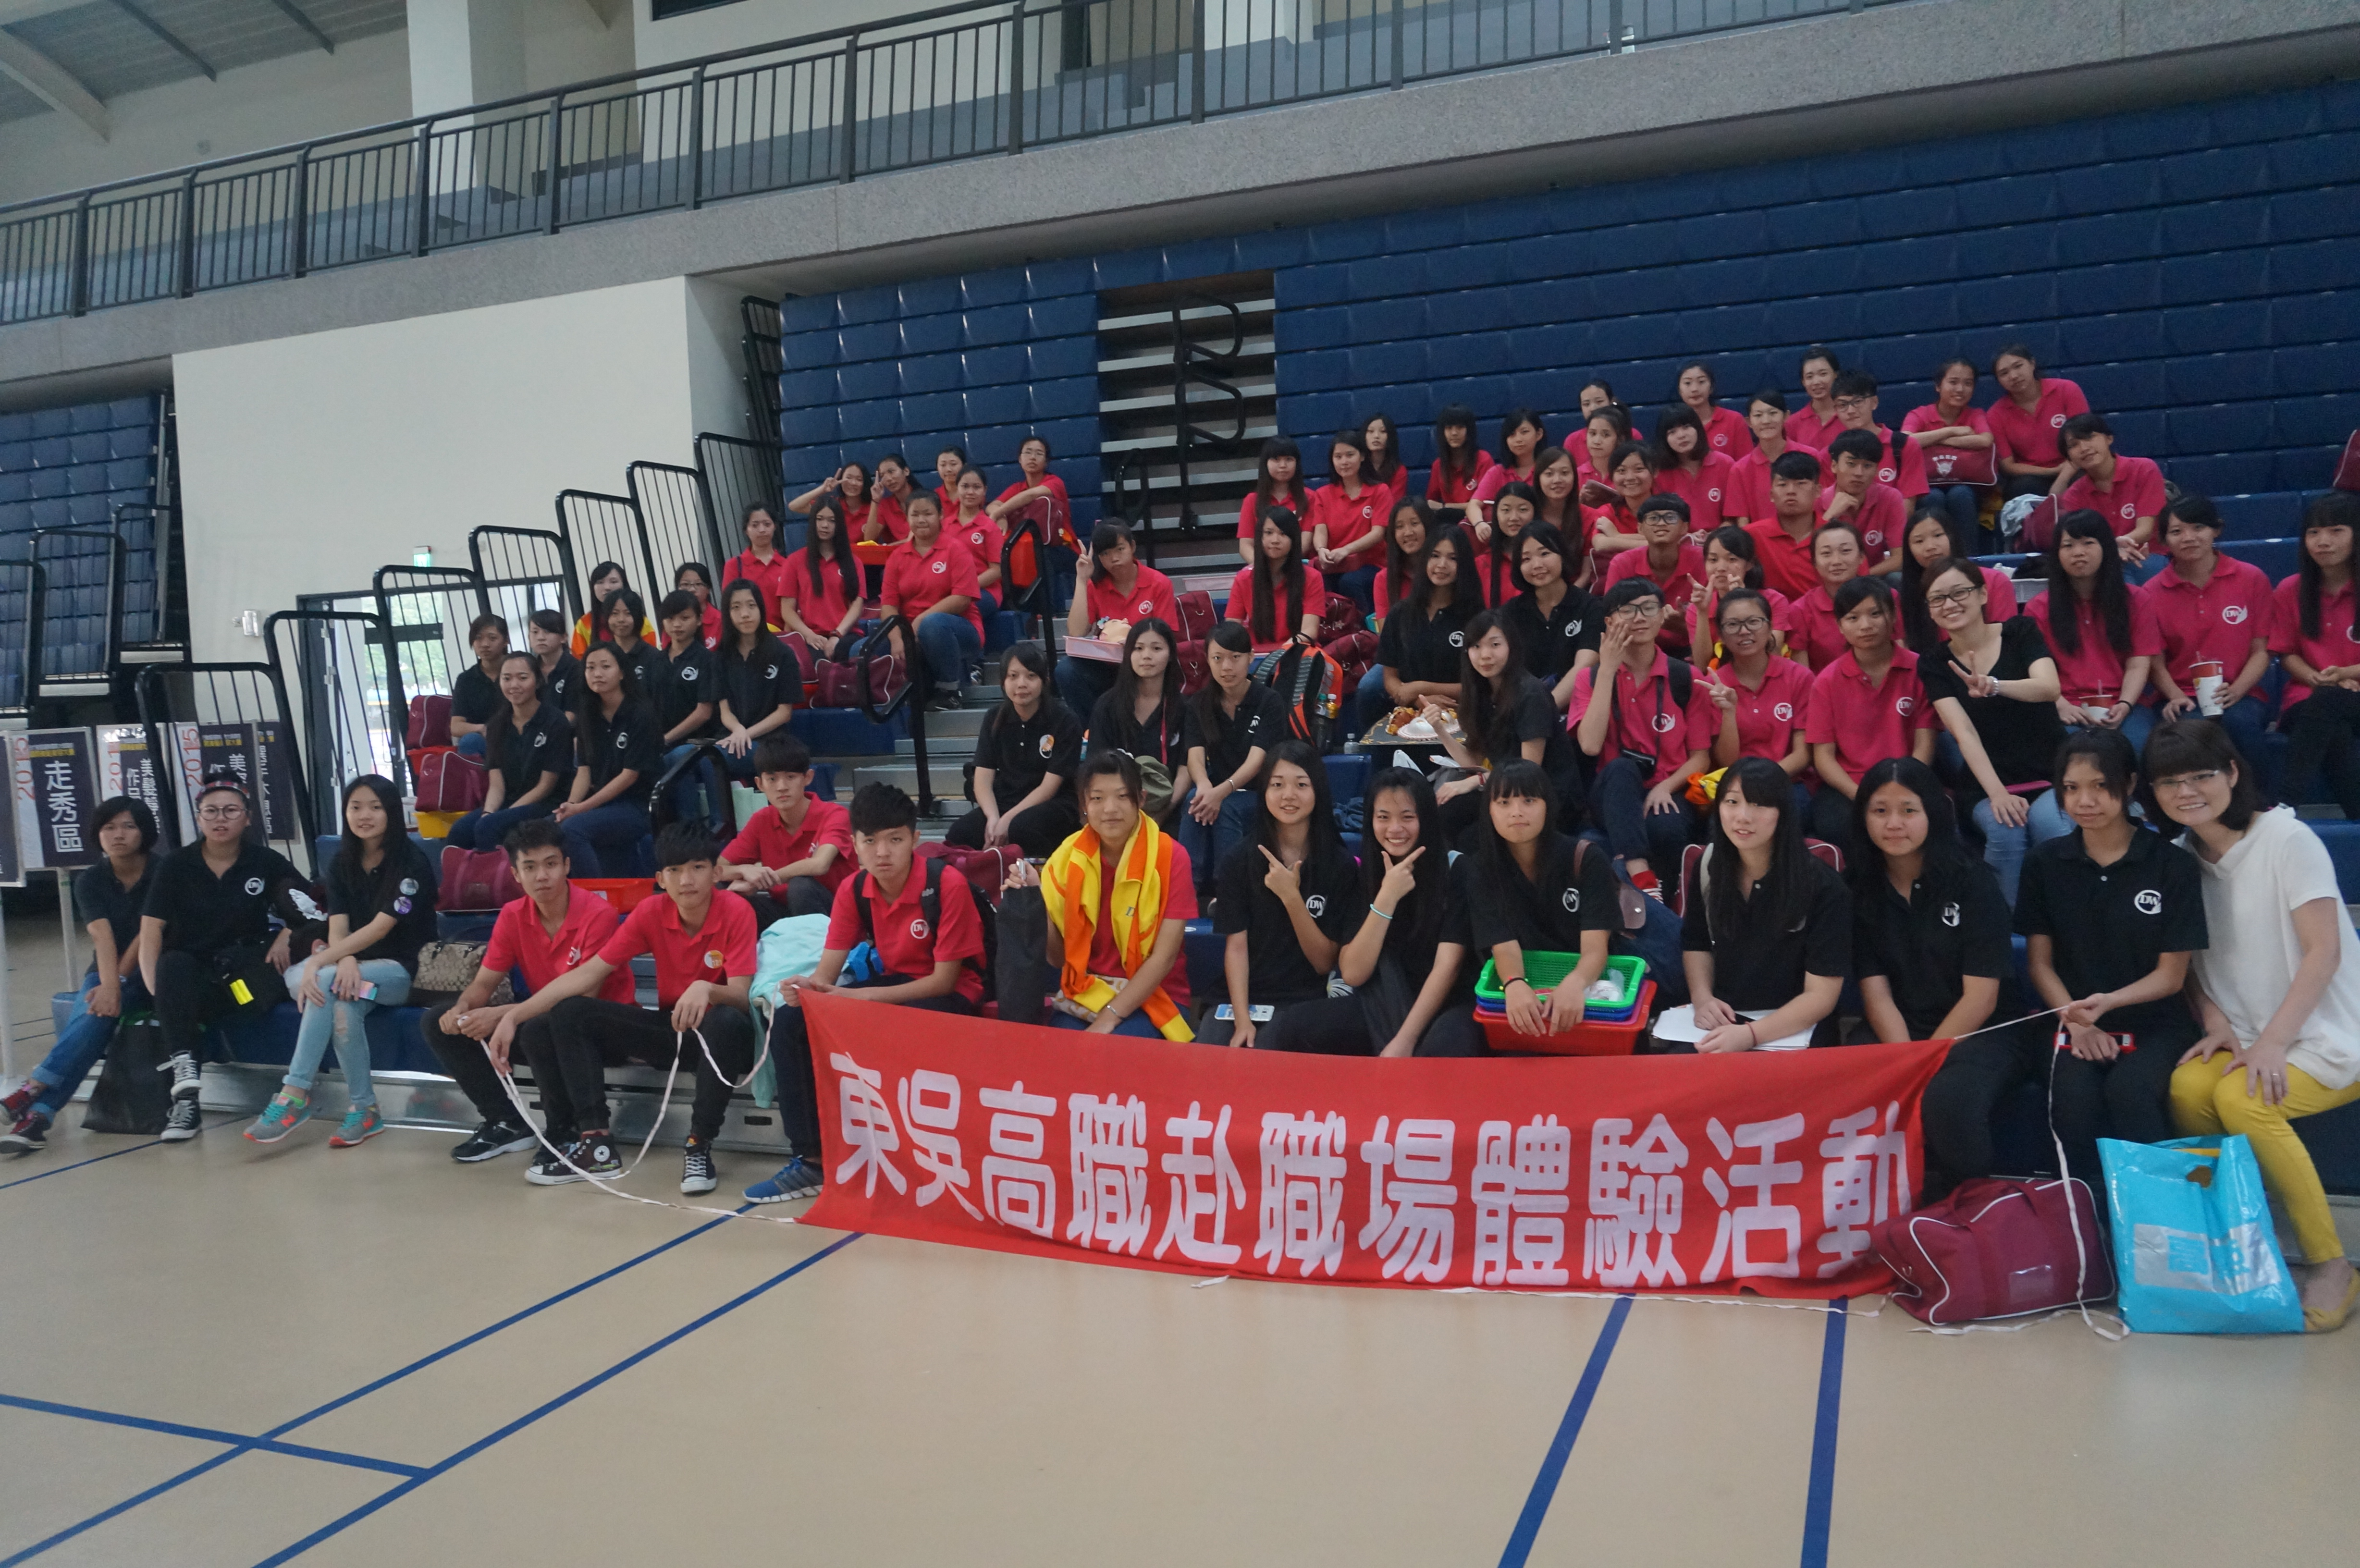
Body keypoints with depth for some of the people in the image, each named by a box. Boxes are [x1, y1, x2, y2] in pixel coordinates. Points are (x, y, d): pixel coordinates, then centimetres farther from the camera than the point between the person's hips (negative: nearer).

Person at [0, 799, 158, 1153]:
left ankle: (33, 1091, -39)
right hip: (106, 974, 3)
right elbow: (102, 936, -14)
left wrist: (117, 984, -23)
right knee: (93, 1015, -30)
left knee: (98, 1014, -32)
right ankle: (37, 1114, -40)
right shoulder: (90, 880, 2)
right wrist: (108, 985, -29)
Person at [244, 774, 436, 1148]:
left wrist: (319, 962, -27)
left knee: (325, 983, -32)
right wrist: (346, 961, -27)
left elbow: (379, 928, -18)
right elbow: (337, 929, -3)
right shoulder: (342, 864, 8)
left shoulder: (412, 862, -10)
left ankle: (295, 1094, -30)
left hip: (403, 970, -5)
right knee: (344, 1001, -32)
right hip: (356, 968, 5)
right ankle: (363, 1110, -26)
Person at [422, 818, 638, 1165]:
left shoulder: (598, 914, -20)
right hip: (543, 1015, 7)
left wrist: (501, 1015, -31)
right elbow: (484, 983, 4)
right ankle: (508, 1123, 2)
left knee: (539, 1030, -39)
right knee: (437, 1023, -3)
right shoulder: (513, 916, -1)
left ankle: (565, 1131, -12)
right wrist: (463, 1009, -21)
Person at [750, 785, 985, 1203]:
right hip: (892, 987, 6)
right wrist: (807, 987, -29)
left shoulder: (947, 885, -21)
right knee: (789, 1021, -11)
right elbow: (828, 969, -3)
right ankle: (810, 1158, -5)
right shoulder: (853, 890, -3)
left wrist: (865, 996, -27)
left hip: (950, 995, -6)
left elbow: (943, 980, -19)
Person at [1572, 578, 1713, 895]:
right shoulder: (1590, 678, 5)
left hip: (1667, 794, -1)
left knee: (1666, 830, -37)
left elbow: (1700, 757, 4)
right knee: (1621, 766, -36)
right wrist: (1608, 670, -12)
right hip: (1613, 794, 1)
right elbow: (1590, 746, -14)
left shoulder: (1686, 679, 4)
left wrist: (1665, 787, -17)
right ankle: (1641, 879, -46)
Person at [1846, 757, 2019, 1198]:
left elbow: (1981, 997, -7)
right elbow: (1875, 992, -2)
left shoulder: (1972, 881, -3)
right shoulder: (1859, 888, 5)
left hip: (1978, 1034, -2)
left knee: (1948, 1096, -35)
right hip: (1894, 1035, 2)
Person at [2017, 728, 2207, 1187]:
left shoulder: (2173, 864, -3)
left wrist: (2108, 1002, -21)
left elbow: (2171, 974, -2)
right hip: (2072, 1019, 1)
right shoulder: (2045, 863, 4)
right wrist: (2076, 1022, -11)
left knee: (2129, 1089, -32)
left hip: (2154, 1021, -1)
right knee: (2072, 1094, -30)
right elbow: (2040, 962, 5)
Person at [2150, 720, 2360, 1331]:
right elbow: (2188, 961, 10)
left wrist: (2272, 1042, -21)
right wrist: (2216, 1024, -8)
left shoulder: (2287, 839, -9)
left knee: (2241, 1098, -31)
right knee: (2188, 1086, -27)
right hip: (2248, 1034, 4)